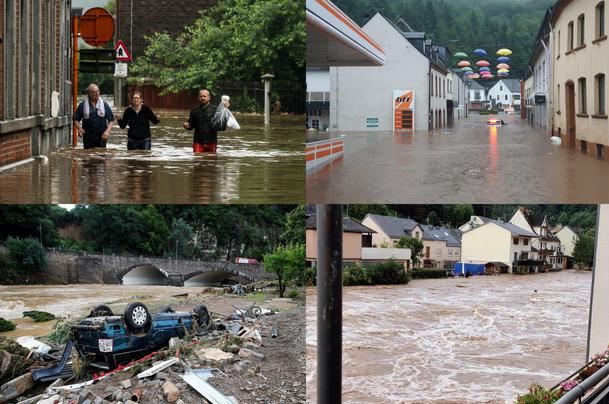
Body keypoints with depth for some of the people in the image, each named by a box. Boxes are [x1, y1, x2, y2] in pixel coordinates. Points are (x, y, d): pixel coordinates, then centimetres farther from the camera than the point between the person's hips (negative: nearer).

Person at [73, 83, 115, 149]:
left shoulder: (104, 104, 7)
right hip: (88, 138, 0)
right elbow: (76, 120, 8)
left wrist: (107, 131, -9)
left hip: (101, 137, 0)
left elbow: (111, 120, 8)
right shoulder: (82, 105, 4)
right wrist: (79, 128, -13)